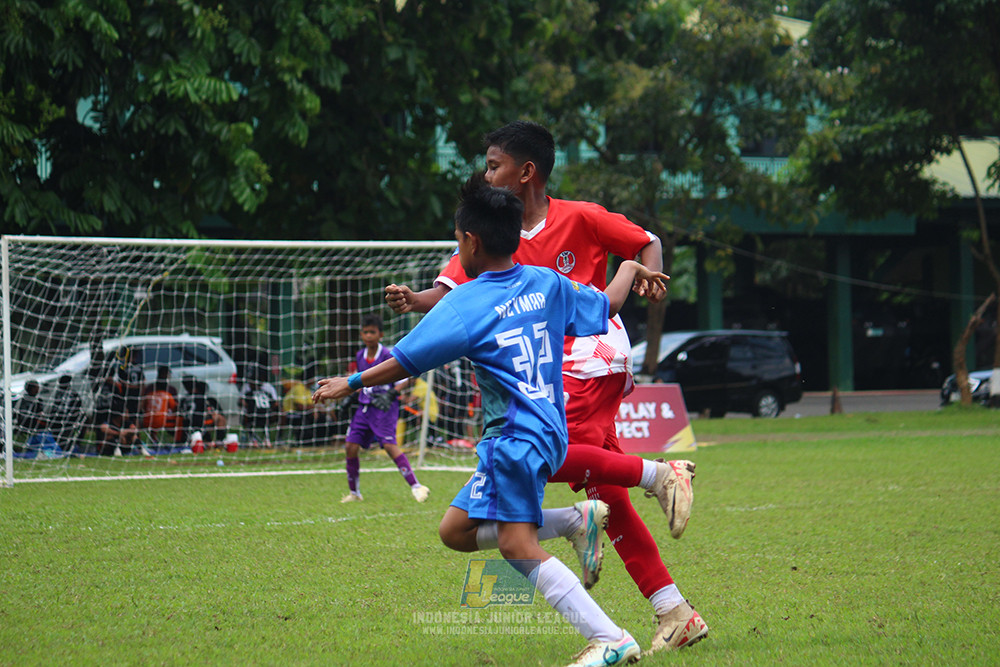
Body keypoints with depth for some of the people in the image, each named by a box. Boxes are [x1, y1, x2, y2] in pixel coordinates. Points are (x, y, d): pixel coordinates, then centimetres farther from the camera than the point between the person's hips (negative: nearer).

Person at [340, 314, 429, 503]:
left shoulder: (388, 356, -10)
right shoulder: (360, 357, 9)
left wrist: (391, 394, -20)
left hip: (385, 408, -6)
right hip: (364, 407, 7)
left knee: (389, 444, -21)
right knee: (351, 446, 0)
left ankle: (416, 486, -19)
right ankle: (353, 492, 16)